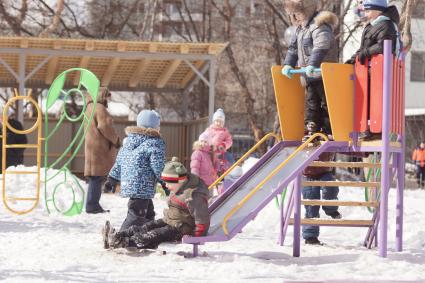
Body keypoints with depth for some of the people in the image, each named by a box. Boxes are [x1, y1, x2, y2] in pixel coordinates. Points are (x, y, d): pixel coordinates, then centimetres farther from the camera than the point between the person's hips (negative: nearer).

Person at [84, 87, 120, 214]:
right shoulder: (99, 108, -12)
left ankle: (93, 205, 16)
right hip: (99, 147, -10)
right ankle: (92, 205, -10)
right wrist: (116, 139, -9)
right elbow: (104, 126, -21)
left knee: (96, 178, 13)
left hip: (93, 146, 10)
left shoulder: (90, 107, 20)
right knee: (97, 176, -9)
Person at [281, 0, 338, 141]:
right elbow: (293, 48, 23)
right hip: (309, 76, 9)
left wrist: (312, 65, -36)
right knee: (311, 102, 10)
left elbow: (320, 47, -28)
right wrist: (288, 64, 11)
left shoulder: (320, 26, -15)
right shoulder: (300, 29, 16)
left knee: (326, 102, -3)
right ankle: (312, 129, 15)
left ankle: (328, 130, 1)